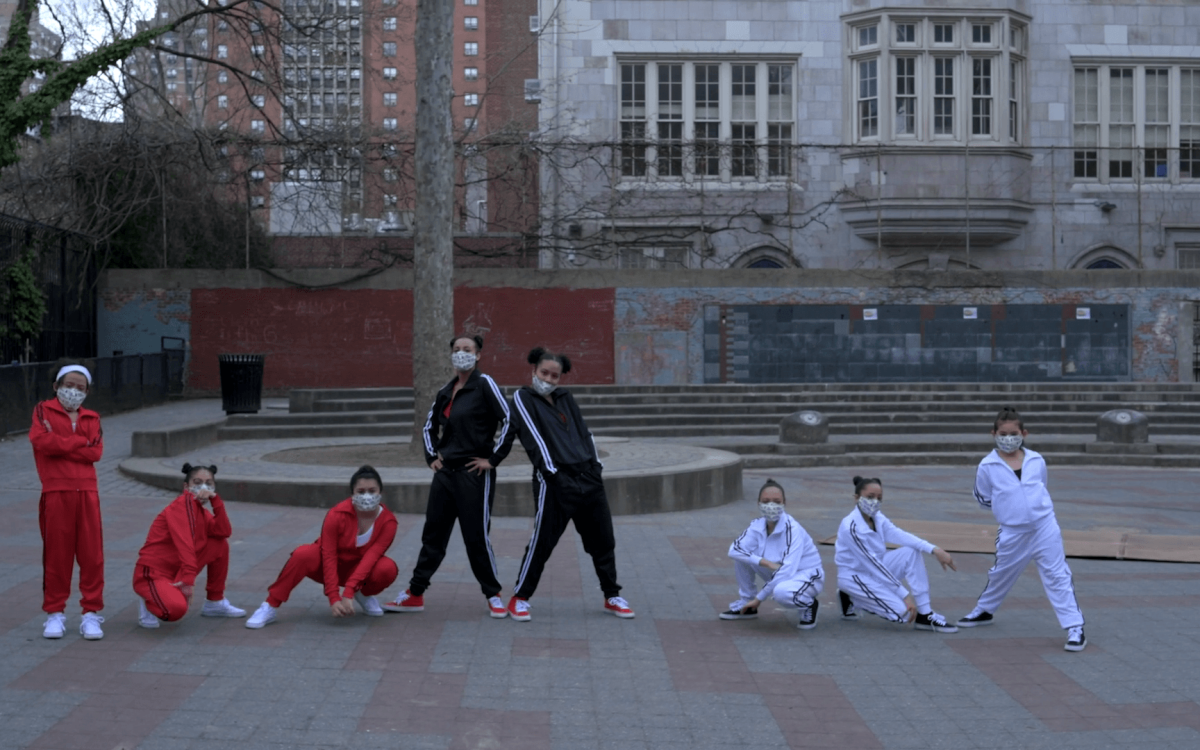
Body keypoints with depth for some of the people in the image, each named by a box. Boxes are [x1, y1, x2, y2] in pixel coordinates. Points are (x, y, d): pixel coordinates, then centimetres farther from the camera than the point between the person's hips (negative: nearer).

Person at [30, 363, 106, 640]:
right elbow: (41, 441, -13)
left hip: (87, 492, 2)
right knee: (56, 554, 2)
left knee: (92, 554, 0)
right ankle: (55, 613, 12)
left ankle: (91, 613, 8)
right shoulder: (44, 410, 7)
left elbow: (95, 452, -2)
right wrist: (81, 441, -6)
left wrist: (59, 443, -7)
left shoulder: (91, 418, 15)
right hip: (56, 492, -2)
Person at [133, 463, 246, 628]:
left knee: (220, 544, 1)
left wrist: (215, 499, -12)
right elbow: (184, 542, -27)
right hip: (152, 574, -9)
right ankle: (149, 600, 0)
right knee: (177, 609, -37)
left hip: (177, 573, 9)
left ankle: (215, 602, 14)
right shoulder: (184, 502, -16)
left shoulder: (202, 513, 12)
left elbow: (224, 532, -7)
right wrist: (189, 579, -34)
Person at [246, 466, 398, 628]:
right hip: (328, 567, -2)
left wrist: (348, 592, -38)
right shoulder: (337, 515, -26)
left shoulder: (388, 522, -21)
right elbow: (329, 557, -25)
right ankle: (270, 607, -23)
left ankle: (363, 594, 4)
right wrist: (334, 599, -31)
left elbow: (370, 557, -28)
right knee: (303, 554, -35)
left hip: (357, 568, 2)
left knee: (388, 569, -30)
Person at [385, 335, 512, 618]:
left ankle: (493, 596, 13)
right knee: (433, 533, 9)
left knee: (476, 537, -2)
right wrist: (431, 456, 14)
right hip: (445, 473, 6)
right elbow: (429, 427, 28)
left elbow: (509, 420, -14)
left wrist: (493, 458, -13)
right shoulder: (445, 392, 13)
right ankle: (415, 594, 16)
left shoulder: (484, 384, -7)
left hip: (474, 474, -6)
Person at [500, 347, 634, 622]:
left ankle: (612, 597, 22)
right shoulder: (523, 398, 1)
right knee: (542, 542, -4)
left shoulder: (565, 398, 18)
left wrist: (595, 464, 7)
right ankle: (519, 598, 10)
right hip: (555, 481, -6)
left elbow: (583, 431, 19)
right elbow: (533, 436, -9)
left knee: (602, 539, 10)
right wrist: (552, 472, -17)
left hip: (588, 478, 6)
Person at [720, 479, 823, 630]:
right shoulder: (758, 525, -8)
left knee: (781, 592, -40)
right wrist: (765, 562, -32)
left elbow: (787, 571, -31)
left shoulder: (793, 529, -26)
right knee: (741, 556, -10)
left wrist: (759, 598, -26)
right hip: (778, 574, 6)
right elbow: (734, 549, -19)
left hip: (807, 576, -6)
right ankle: (746, 605, 8)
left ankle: (809, 605, -5)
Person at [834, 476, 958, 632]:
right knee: (903, 611, -22)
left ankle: (925, 616, -9)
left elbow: (900, 535, -17)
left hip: (875, 570, 8)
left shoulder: (878, 518, -2)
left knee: (912, 552, -13)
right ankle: (852, 602, 0)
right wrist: (905, 595, -27)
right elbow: (872, 564, -27)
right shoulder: (851, 527, -26)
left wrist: (934, 549, -32)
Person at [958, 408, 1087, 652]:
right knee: (1000, 575, 18)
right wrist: (1009, 508, 3)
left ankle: (1075, 628, 1)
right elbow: (983, 498, 5)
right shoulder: (988, 466, -6)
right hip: (1012, 533, 0)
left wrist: (1032, 507, 7)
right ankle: (984, 611, 44)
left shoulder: (1036, 461, 1)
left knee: (1058, 576, -3)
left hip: (1045, 527, 0)